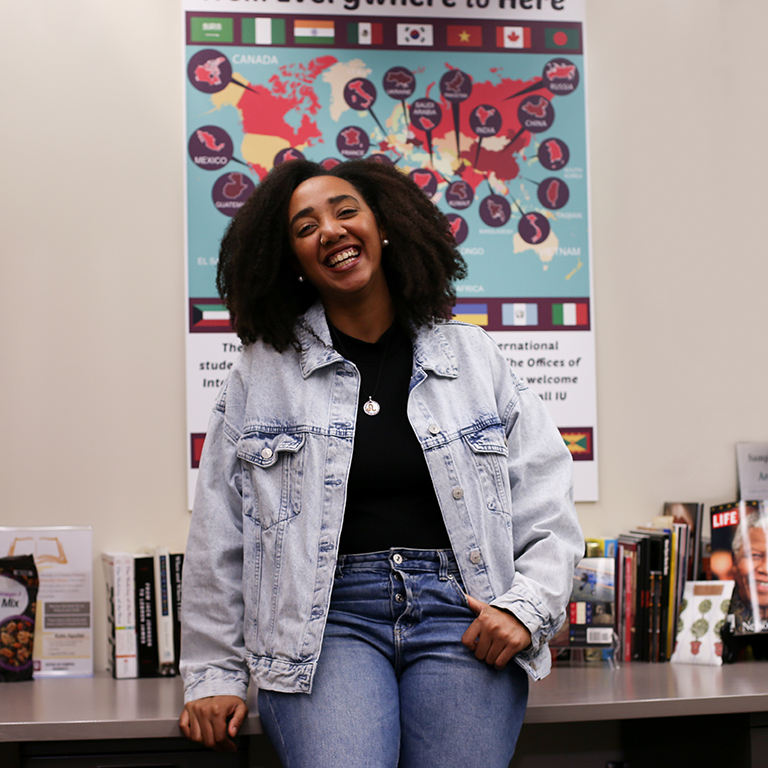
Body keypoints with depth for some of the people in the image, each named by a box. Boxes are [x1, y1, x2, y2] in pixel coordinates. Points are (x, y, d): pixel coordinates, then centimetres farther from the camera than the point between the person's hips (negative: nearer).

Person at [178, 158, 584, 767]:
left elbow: (550, 512, 11)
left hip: (463, 612, 2)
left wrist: (526, 606, -5)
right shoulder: (262, 373, 10)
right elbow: (218, 540, 11)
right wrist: (215, 676, 8)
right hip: (328, 617, -1)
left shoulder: (473, 357, 12)